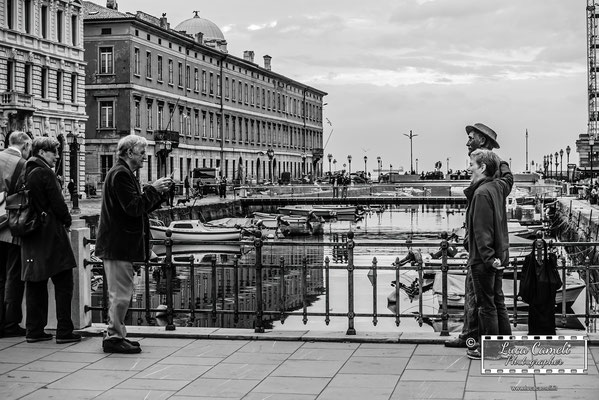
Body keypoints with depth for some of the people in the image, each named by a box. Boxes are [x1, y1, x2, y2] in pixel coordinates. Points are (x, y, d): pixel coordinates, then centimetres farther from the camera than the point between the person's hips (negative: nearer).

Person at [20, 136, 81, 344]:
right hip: (51, 233, -8)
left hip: (31, 236, 8)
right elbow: (57, 203, -14)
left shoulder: (27, 173, 11)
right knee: (63, 283, -2)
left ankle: (34, 330, 13)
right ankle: (64, 331, -2)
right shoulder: (45, 173, -12)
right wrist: (67, 221, 3)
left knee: (35, 284, 11)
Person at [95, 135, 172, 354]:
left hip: (119, 243, 11)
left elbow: (140, 207, 19)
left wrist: (158, 192, 8)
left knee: (120, 293, 16)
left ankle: (116, 334, 23)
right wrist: (153, 189, -13)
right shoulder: (121, 174, -15)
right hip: (118, 243, -11)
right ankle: (114, 337, -1)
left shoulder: (124, 173, 19)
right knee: (121, 293, -6)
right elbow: (134, 207, -22)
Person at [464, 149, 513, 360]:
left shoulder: (482, 192, -19)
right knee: (497, 301, 16)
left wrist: (488, 256, -25)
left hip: (484, 258, -9)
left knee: (486, 304, 0)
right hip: (498, 256, 9)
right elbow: (508, 177, 32)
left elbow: (482, 229, -23)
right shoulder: (499, 187, 5)